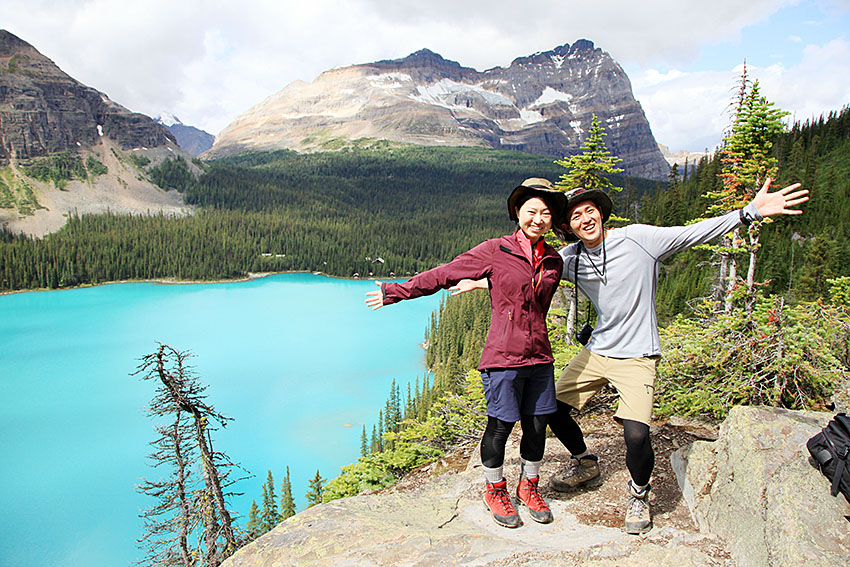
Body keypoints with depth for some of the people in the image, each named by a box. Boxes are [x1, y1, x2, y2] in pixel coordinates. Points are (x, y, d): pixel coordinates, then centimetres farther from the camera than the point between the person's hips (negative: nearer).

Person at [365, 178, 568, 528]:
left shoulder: (554, 261, 10)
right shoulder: (494, 251, -5)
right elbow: (443, 275, -2)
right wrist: (396, 292, -1)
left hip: (539, 357, 5)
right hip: (503, 355, -5)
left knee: (536, 426, 12)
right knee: (500, 427, 5)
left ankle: (528, 487, 36)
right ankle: (494, 490, 29)